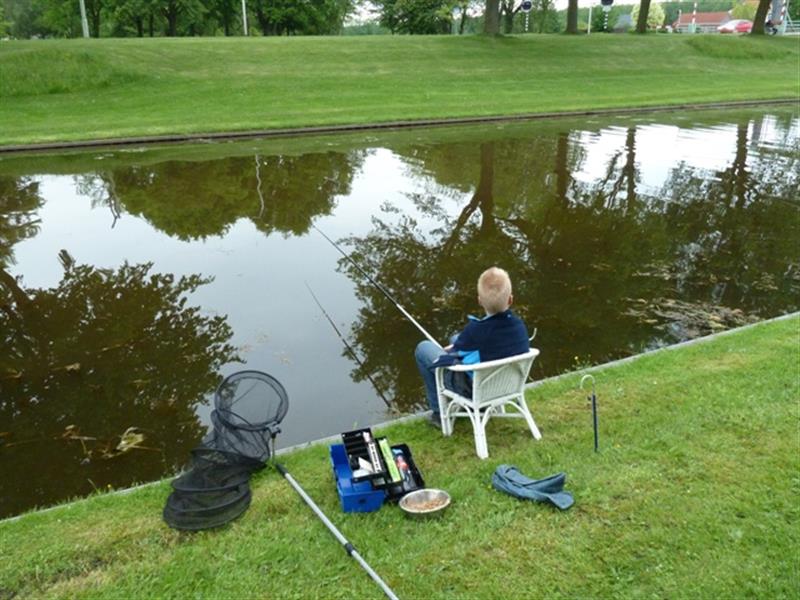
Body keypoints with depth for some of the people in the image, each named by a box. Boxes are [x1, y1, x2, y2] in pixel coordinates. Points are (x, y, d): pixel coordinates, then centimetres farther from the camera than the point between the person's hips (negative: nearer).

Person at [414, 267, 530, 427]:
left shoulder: (475, 330, -31)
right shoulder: (519, 325, -15)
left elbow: (455, 351, -12)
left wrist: (447, 350, 12)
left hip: (475, 389, -6)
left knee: (423, 349, 9)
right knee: (456, 339, 25)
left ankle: (440, 412, 16)